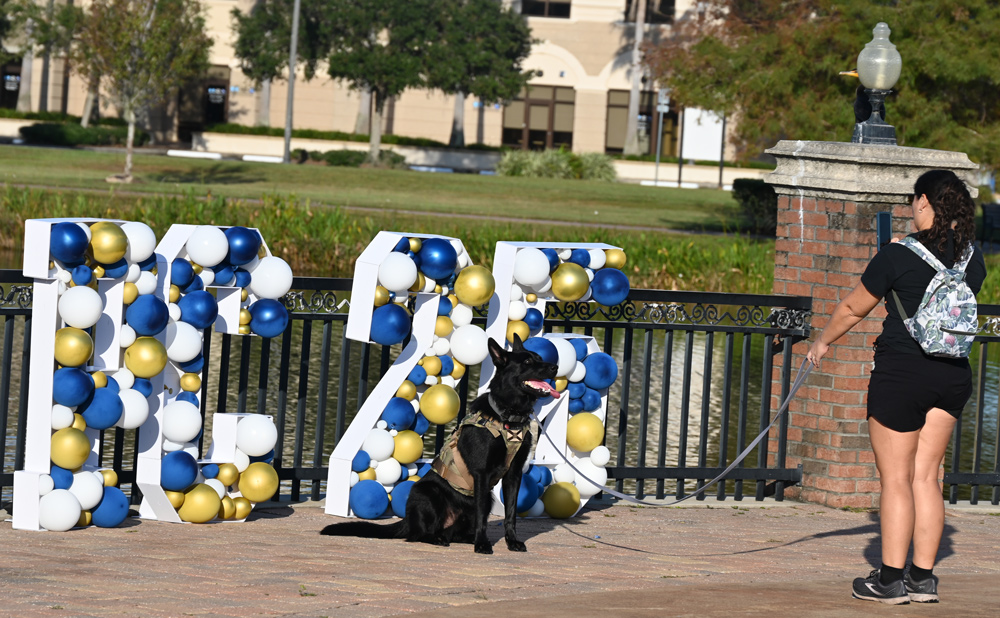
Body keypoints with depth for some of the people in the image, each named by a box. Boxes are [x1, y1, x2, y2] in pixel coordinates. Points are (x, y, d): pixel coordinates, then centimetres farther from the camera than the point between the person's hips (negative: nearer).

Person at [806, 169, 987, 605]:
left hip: (902, 373, -5)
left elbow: (853, 308, -1)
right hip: (953, 374, 5)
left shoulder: (898, 256, -13)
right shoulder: (972, 257, 3)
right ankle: (923, 579, 10)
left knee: (896, 478, 1)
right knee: (926, 476, 10)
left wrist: (823, 341, 17)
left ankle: (891, 579, 3)